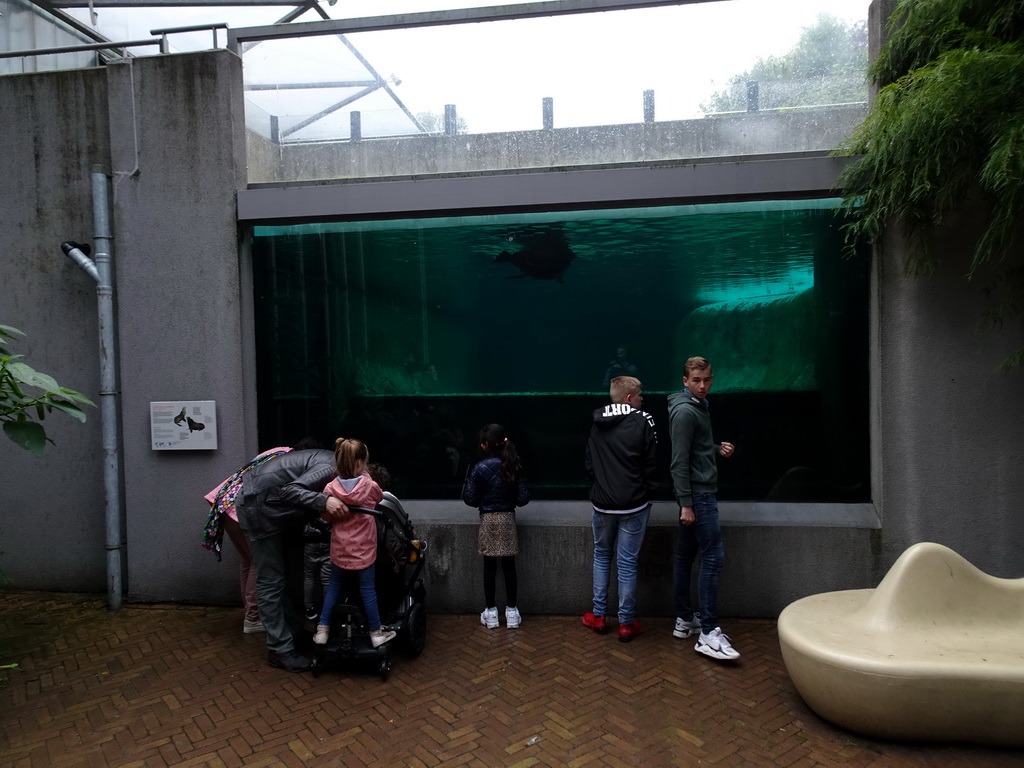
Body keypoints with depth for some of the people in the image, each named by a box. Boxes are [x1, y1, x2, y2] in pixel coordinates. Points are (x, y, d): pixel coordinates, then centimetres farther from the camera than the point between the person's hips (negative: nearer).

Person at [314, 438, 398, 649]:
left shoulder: (330, 489, -11)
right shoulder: (370, 486, -14)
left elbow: (326, 517, 2)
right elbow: (379, 497, 10)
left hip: (339, 548, 2)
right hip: (363, 549, -2)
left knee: (334, 585, 20)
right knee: (367, 589, 9)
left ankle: (323, 630, 23)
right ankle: (376, 633, 21)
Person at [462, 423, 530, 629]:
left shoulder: (479, 468, -12)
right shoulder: (513, 466, -4)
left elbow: (470, 499, -8)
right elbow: (523, 498, -3)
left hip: (488, 520, -2)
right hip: (508, 519, 2)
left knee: (489, 567, 7)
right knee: (509, 566, 8)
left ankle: (490, 612, 15)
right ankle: (512, 611, 15)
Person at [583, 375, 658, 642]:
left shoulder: (597, 424, 3)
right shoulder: (643, 422, -10)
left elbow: (589, 463, 9)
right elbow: (651, 464, -6)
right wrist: (646, 492, 8)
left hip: (602, 503, 4)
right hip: (633, 505, -3)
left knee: (601, 556, 18)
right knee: (627, 563, 4)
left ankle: (599, 616, 24)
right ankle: (626, 623, 14)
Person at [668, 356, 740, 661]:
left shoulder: (698, 406, 15)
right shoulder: (685, 411, -15)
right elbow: (680, 461, -19)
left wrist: (718, 449, 8)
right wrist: (686, 504, -21)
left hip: (700, 491, 10)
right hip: (697, 493, -10)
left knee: (686, 556, 13)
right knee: (713, 557, -10)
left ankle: (684, 620, 22)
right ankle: (708, 634, -7)